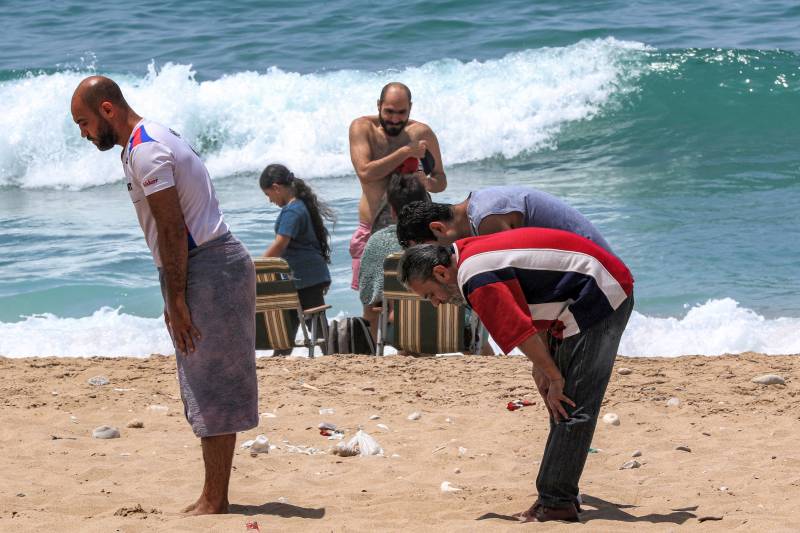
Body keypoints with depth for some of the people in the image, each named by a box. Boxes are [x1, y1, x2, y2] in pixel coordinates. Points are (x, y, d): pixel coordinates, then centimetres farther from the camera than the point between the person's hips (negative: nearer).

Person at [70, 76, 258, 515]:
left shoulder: (145, 152, -16)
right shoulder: (148, 143, 16)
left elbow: (172, 231, -19)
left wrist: (177, 300, -17)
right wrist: (174, 297, 18)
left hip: (210, 270, -11)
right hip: (205, 268, 11)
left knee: (213, 388, -7)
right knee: (207, 391, 13)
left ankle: (214, 501, -4)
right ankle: (213, 496, 18)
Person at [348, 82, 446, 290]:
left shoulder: (422, 133, 1)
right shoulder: (363, 127, -2)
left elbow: (441, 180, 11)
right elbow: (365, 173, -17)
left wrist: (428, 183, -13)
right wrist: (406, 152, -17)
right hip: (372, 230, 0)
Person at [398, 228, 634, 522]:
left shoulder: (477, 282, -21)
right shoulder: (473, 252, 11)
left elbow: (522, 333, -22)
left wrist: (553, 378, -10)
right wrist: (541, 367, 11)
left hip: (601, 296, -11)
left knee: (571, 408, -11)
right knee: (563, 405, 13)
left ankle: (555, 503, -12)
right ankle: (558, 498, 15)